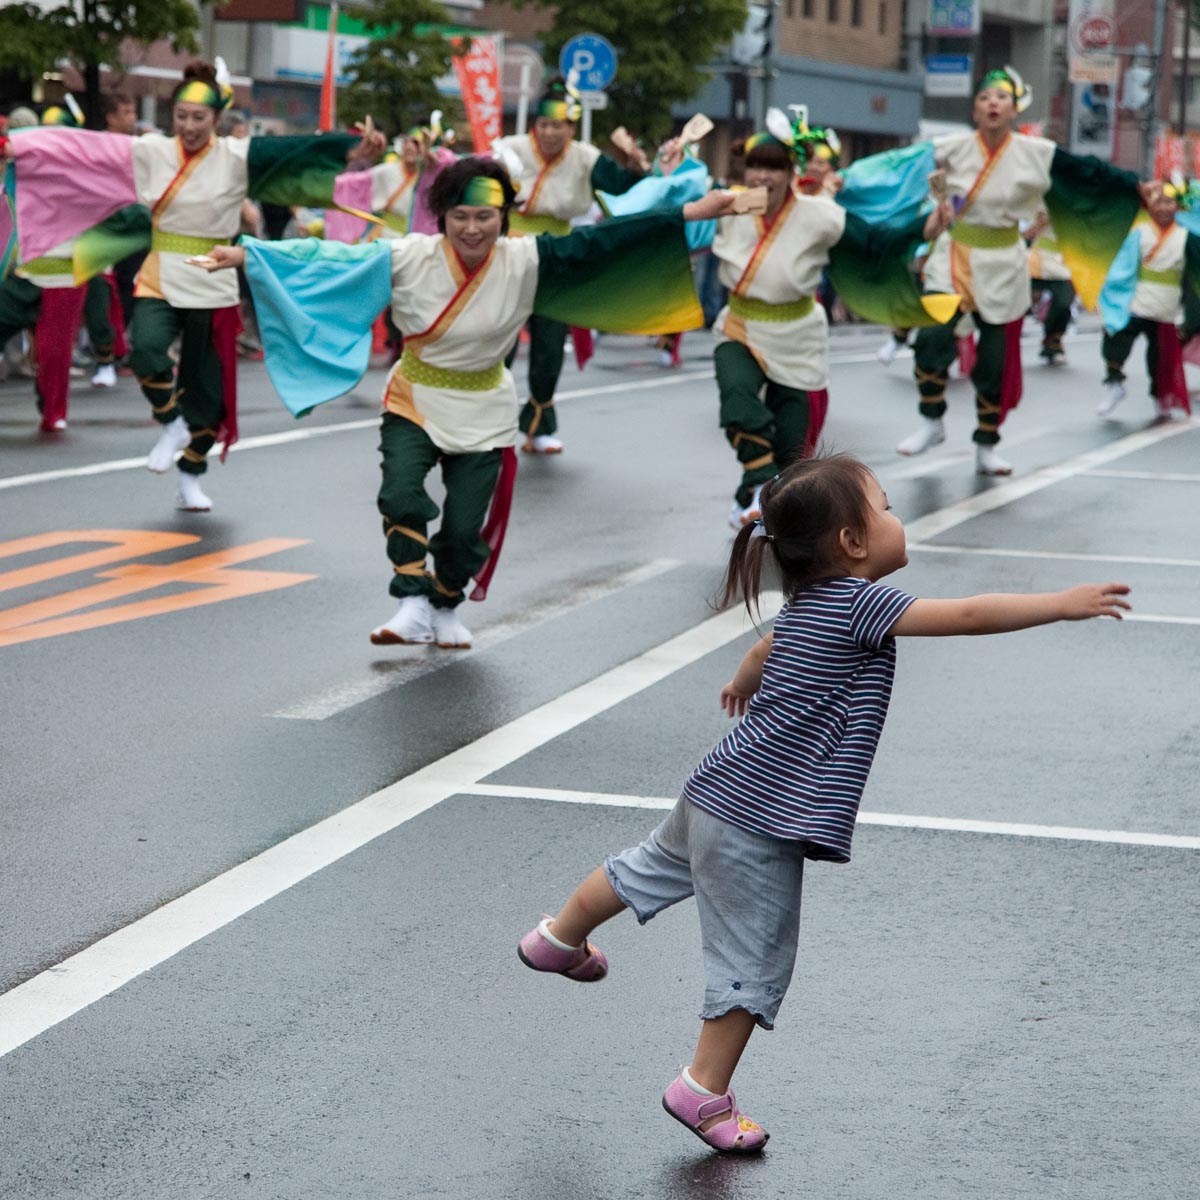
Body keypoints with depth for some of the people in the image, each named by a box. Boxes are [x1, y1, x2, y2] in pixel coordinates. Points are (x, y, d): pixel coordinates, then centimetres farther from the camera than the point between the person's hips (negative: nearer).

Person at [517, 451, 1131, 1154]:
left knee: (653, 867, 31)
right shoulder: (856, 603, -21)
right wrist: (1064, 604, -26)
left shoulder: (807, 604, 8)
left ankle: (560, 938, 51)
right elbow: (968, 616, -28)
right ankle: (705, 1092, 9)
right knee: (756, 958, 1)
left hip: (717, 797, 10)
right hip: (761, 822, -10)